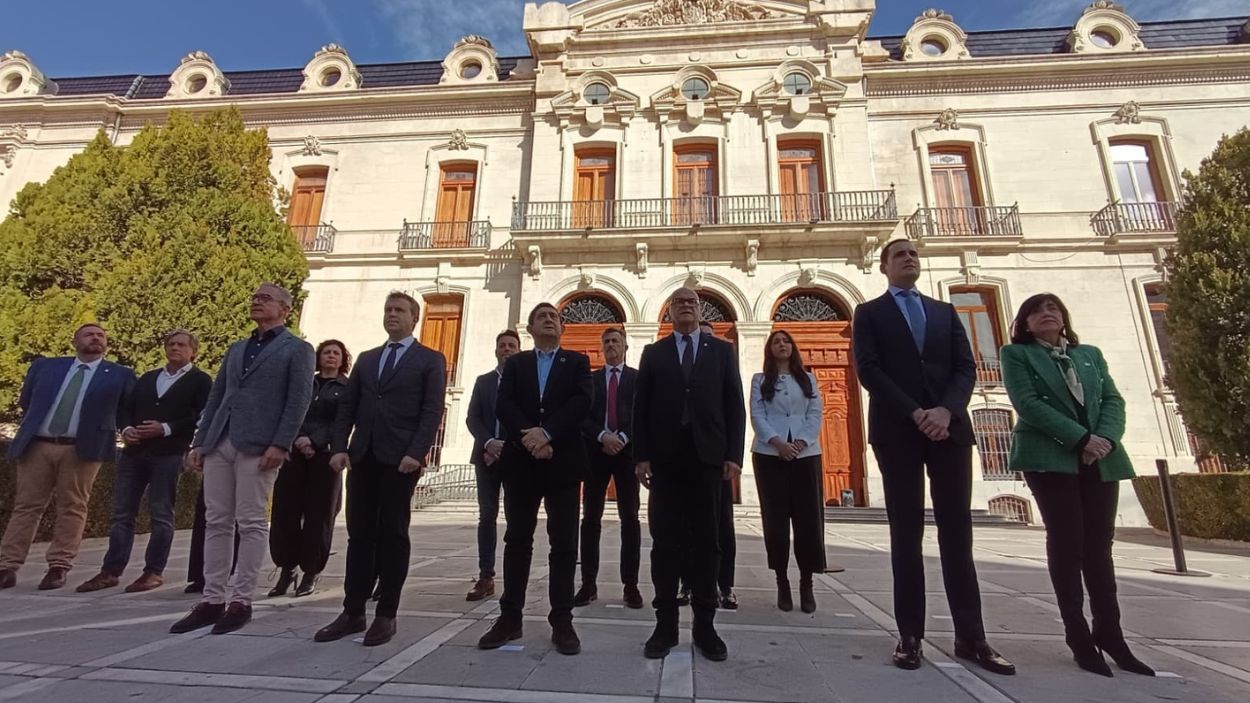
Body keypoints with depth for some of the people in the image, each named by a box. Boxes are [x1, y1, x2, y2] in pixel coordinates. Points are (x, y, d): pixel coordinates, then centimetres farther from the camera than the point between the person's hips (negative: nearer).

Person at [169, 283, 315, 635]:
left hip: (259, 446, -6)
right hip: (219, 444, 7)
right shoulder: (236, 348, 22)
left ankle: (241, 601, 7)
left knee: (251, 523, -1)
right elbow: (215, 398, 19)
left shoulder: (297, 349, 1)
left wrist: (280, 445, -17)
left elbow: (299, 401, -8)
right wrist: (199, 442, 10)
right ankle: (212, 600, 16)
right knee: (217, 522, 8)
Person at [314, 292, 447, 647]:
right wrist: (339, 447, 1)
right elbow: (347, 407, 14)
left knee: (393, 535, 2)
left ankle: (386, 615, 11)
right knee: (359, 534, 8)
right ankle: (353, 612, 17)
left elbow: (433, 411, -6)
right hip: (362, 457, 5)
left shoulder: (431, 360, 4)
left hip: (400, 458, -4)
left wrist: (416, 453, -17)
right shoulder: (366, 359, 20)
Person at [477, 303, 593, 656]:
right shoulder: (515, 363, 14)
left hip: (563, 460, -1)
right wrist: (529, 437, -16)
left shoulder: (577, 362, 10)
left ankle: (562, 621, 10)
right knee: (517, 540, 8)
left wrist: (547, 433, -19)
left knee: (564, 543, 2)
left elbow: (581, 402, -7)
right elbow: (503, 405, 0)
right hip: (521, 460, 2)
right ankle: (510, 617, 18)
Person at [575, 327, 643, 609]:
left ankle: (630, 585, 7)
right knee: (591, 519, 1)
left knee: (630, 519, 0)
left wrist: (622, 438, -14)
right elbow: (582, 415, 3)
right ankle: (589, 583, 8)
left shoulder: (639, 378, 9)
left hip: (627, 452, -1)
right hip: (596, 452, 2)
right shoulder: (589, 378, 14)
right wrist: (603, 436, -13)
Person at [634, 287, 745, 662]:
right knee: (665, 542, 4)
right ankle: (666, 624, 14)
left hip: (708, 457, 0)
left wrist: (733, 454, -3)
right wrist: (641, 456, -3)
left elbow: (735, 405, 6)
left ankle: (705, 624, 16)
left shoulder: (722, 350, 11)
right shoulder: (653, 353, 11)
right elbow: (641, 407, 5)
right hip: (665, 458, 0)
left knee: (706, 542, 5)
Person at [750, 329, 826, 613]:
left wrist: (802, 441, -10)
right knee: (776, 518, 0)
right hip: (770, 454, -1)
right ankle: (782, 582, 10)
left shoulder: (808, 379, 14)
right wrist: (777, 441, -15)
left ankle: (807, 583, 10)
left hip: (806, 453, 1)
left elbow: (816, 413, 5)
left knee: (809, 518, -1)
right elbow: (757, 415, -1)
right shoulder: (760, 380, 10)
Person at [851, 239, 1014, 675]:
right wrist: (915, 413, -14)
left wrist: (946, 409, -11)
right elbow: (868, 370, -5)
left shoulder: (945, 312, 19)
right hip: (897, 431, -3)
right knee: (906, 532, 1)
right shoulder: (869, 313, 8)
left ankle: (971, 637, 13)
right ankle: (910, 635, 8)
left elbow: (966, 367, 7)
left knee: (957, 530, 5)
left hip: (949, 427, 3)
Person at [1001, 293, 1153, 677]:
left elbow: (1113, 400, 9)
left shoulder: (1090, 354, 19)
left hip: (1101, 459, 5)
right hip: (1050, 457, -4)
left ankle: (1109, 633, 15)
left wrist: (1107, 438, -10)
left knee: (1099, 544, 5)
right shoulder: (1016, 354, 4)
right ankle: (1079, 636, 2)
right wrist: (1081, 438, -16)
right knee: (1067, 541, -6)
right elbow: (1028, 404, -9)